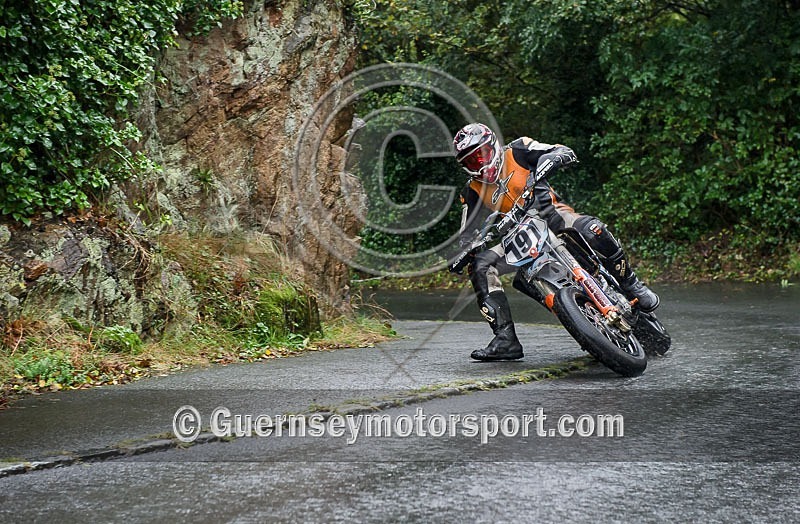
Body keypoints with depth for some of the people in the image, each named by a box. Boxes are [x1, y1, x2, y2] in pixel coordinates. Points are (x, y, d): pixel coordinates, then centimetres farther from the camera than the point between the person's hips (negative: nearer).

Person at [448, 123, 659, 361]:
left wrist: (549, 160, -32)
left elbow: (566, 152, -9)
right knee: (479, 265, -17)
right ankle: (506, 339, -20)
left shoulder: (517, 151, -3)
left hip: (552, 214, -4)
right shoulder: (473, 191, 6)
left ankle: (631, 285, -14)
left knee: (592, 229, -36)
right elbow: (467, 232, 8)